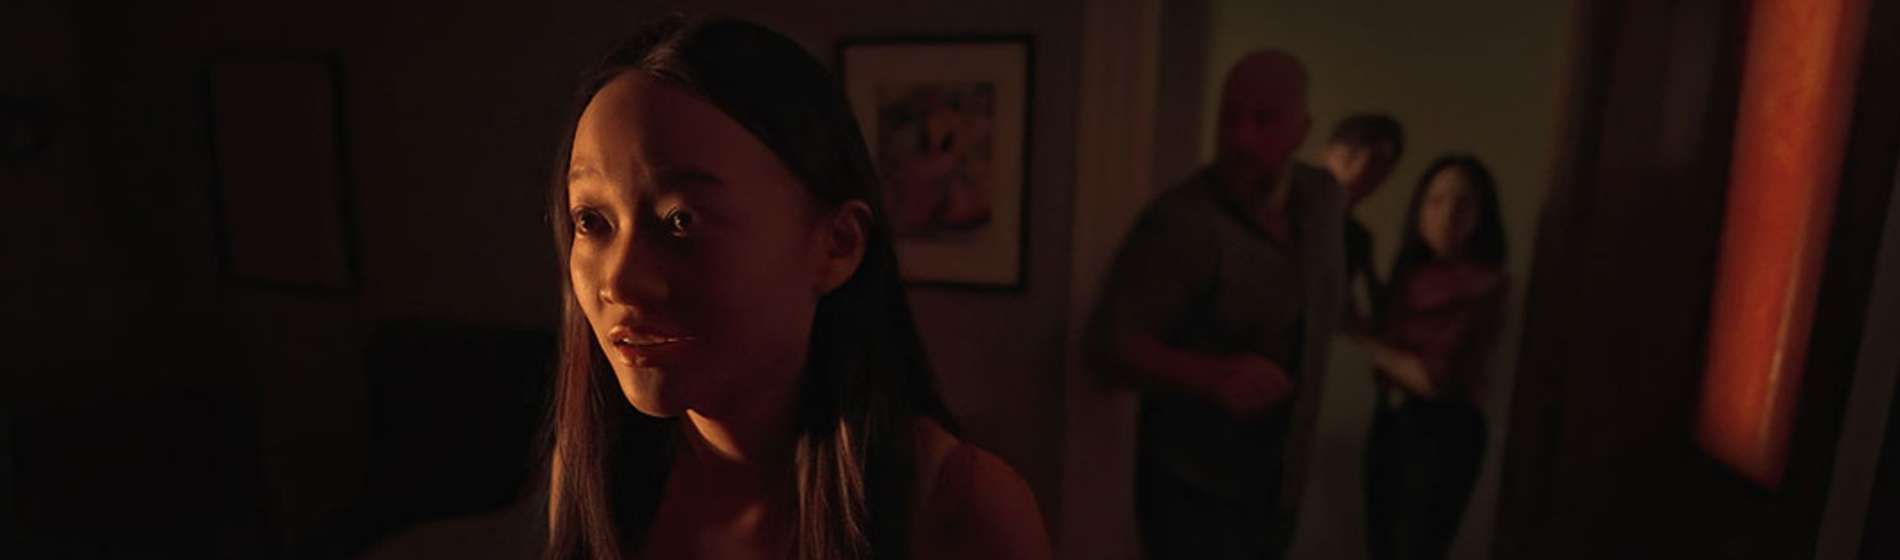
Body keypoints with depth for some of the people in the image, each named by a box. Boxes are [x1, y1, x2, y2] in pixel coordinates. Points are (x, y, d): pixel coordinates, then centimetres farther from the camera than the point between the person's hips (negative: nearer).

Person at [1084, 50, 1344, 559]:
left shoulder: (1323, 198, -4)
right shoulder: (1181, 222, -26)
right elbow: (1107, 344, -31)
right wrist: (1214, 375, -44)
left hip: (1280, 486, 7)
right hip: (1193, 488, -7)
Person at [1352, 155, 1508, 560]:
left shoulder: (1484, 283, -14)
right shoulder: (1411, 270, 6)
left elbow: (1435, 378, -16)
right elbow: (1390, 340, 1)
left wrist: (1363, 337, -10)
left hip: (1443, 432, -6)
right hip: (1388, 421, 7)